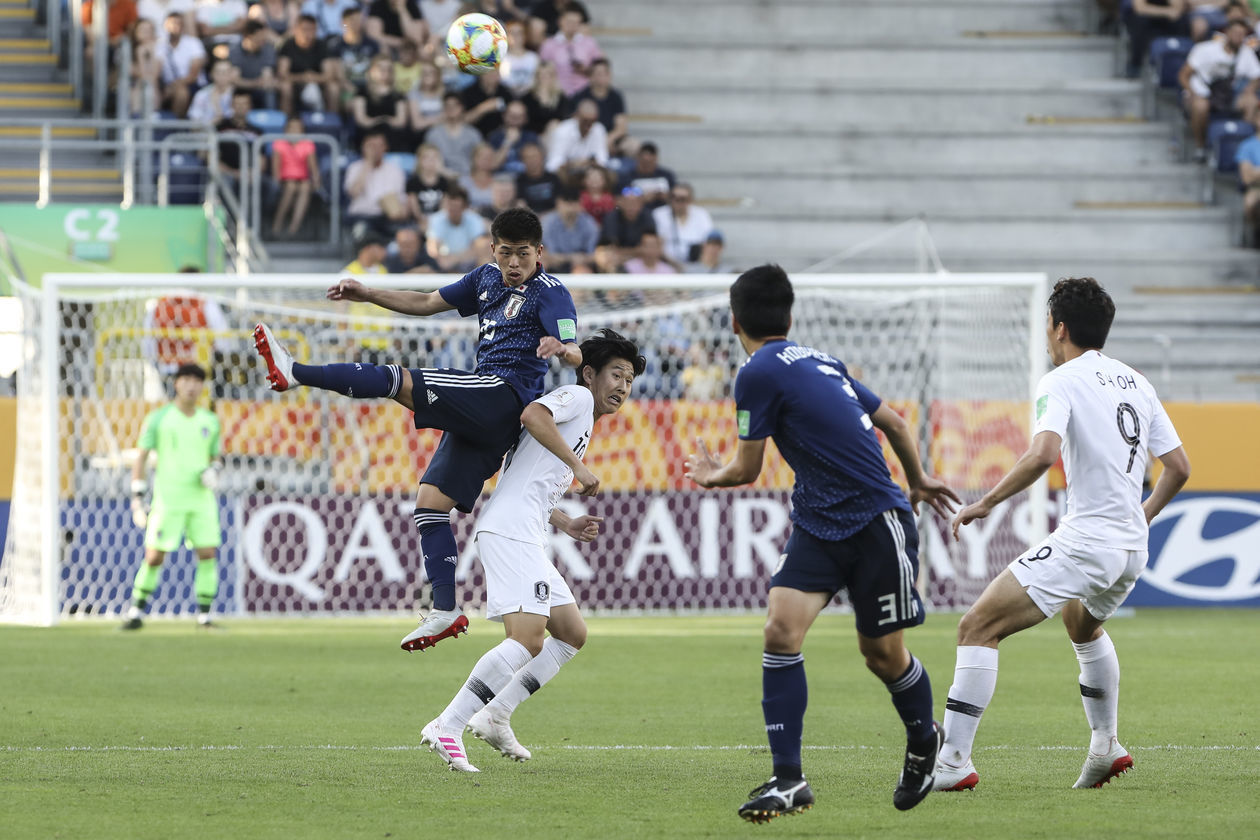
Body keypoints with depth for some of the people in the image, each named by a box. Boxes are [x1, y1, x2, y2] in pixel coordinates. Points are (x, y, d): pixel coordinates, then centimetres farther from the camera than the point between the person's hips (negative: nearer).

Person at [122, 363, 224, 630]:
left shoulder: (210, 422, 10)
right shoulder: (158, 419, -1)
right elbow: (141, 458, 0)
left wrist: (213, 472, -4)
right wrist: (137, 498, -7)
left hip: (201, 499, 3)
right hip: (167, 501, -3)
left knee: (208, 554, -6)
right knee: (154, 557, -5)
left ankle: (204, 616, 2)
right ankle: (136, 613, 10)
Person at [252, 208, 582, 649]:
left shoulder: (550, 292, -5)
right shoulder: (487, 279, 20)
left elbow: (576, 356, -18)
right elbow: (428, 303, 30)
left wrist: (561, 348, -41)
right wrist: (367, 293, 23)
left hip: (506, 394, -9)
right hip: (481, 415, 9)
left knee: (398, 380, -21)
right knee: (430, 502, 1)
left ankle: (294, 372, -23)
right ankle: (445, 611, -1)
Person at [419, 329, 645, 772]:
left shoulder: (581, 422, 30)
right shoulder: (576, 396, 2)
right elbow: (532, 415, -20)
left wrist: (567, 524, 20)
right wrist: (578, 466, -18)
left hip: (524, 538, 11)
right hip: (509, 531, -11)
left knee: (572, 634, 13)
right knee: (528, 638, -22)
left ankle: (494, 716, 12)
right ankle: (446, 728, -23)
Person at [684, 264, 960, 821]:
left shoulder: (758, 374, -12)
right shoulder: (819, 362, 11)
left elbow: (746, 469, -4)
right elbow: (894, 422, 18)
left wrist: (711, 476, 19)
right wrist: (918, 482, 35)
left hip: (877, 523, -8)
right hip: (818, 522, 8)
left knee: (881, 652, 5)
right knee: (781, 630, -7)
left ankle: (924, 740, 33)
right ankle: (789, 780, -11)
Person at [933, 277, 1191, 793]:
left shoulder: (1061, 382, -7)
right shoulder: (1136, 383, 15)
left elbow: (1043, 454, -25)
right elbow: (1178, 468, 17)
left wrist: (986, 503, -15)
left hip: (1084, 538, -8)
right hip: (1132, 547, 8)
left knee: (978, 629, -7)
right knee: (1083, 625, 38)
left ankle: (953, 762, -16)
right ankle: (1106, 749, 41)